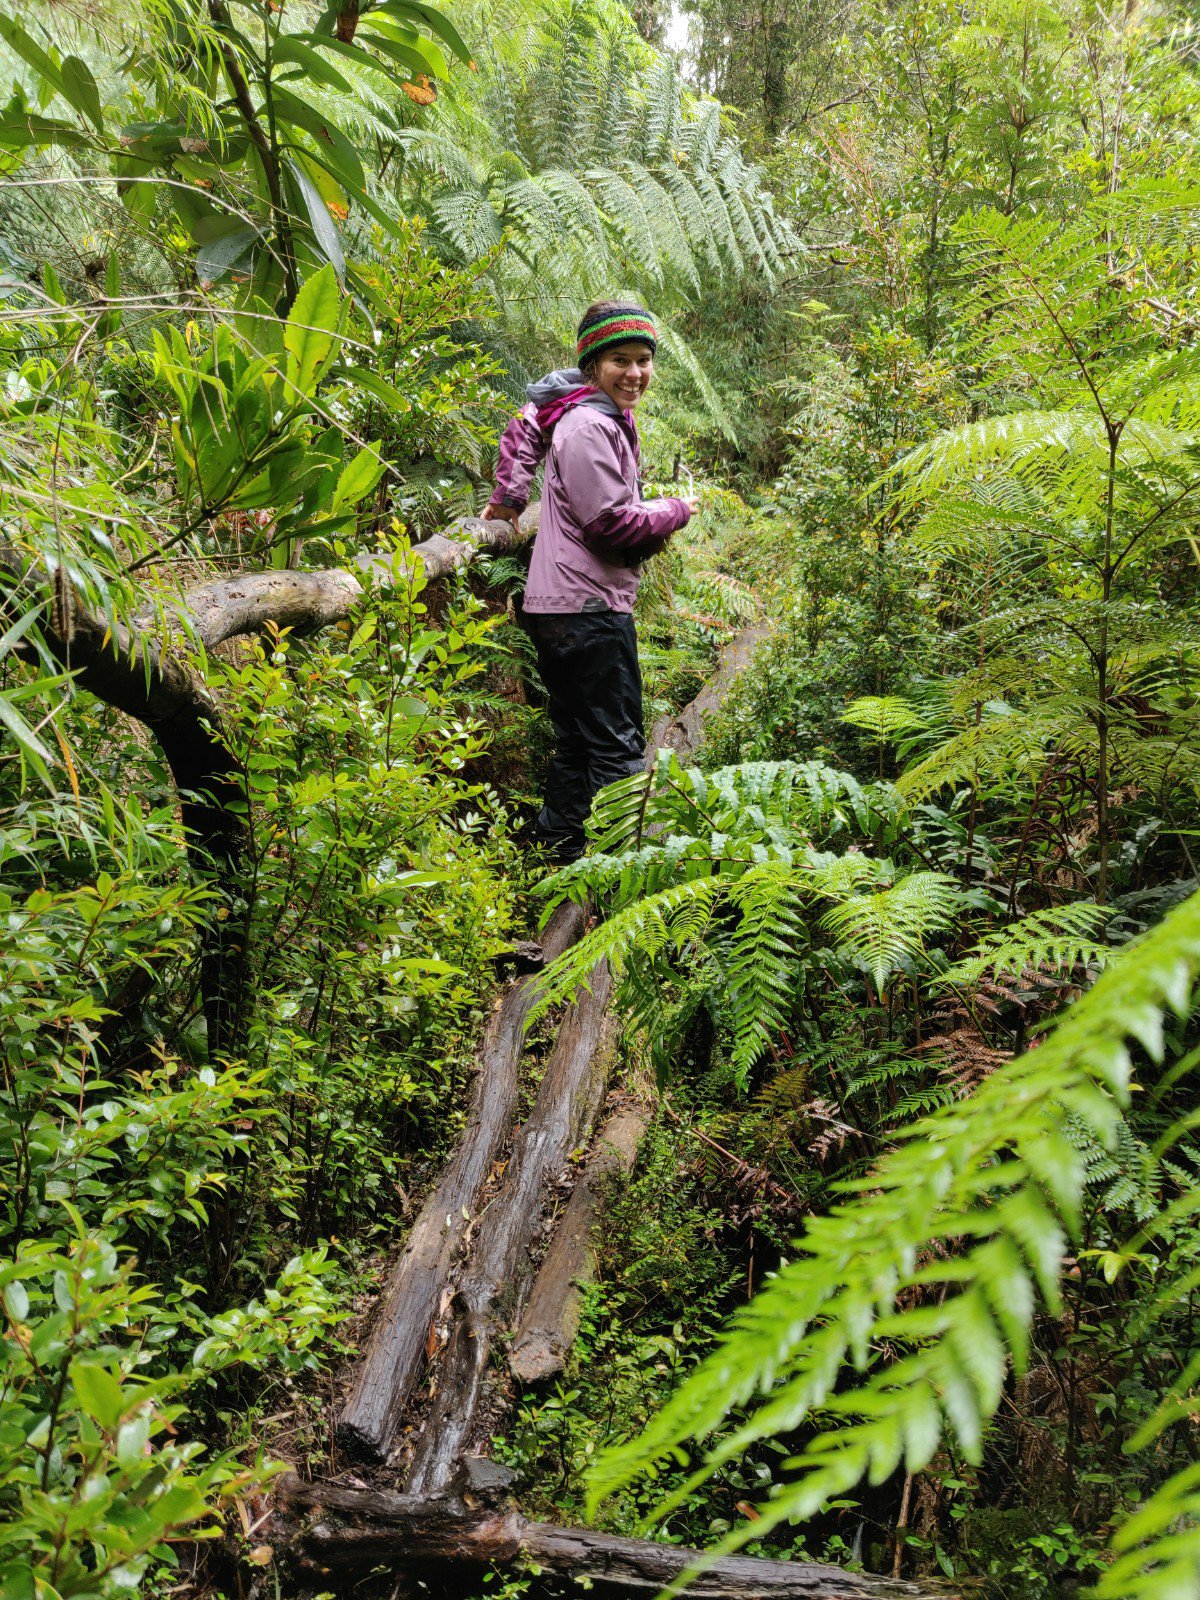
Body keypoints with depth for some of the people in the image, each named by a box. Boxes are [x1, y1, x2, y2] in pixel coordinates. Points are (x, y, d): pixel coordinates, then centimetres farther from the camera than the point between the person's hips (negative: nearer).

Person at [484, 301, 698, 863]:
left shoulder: (597, 413, 16)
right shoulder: (591, 425, -15)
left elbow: (522, 431, 31)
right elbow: (610, 521, -20)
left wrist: (508, 498, 24)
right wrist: (675, 512, -5)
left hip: (564, 606, 11)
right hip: (588, 606, -11)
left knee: (577, 742, 16)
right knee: (617, 747, -8)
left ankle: (561, 854, 24)